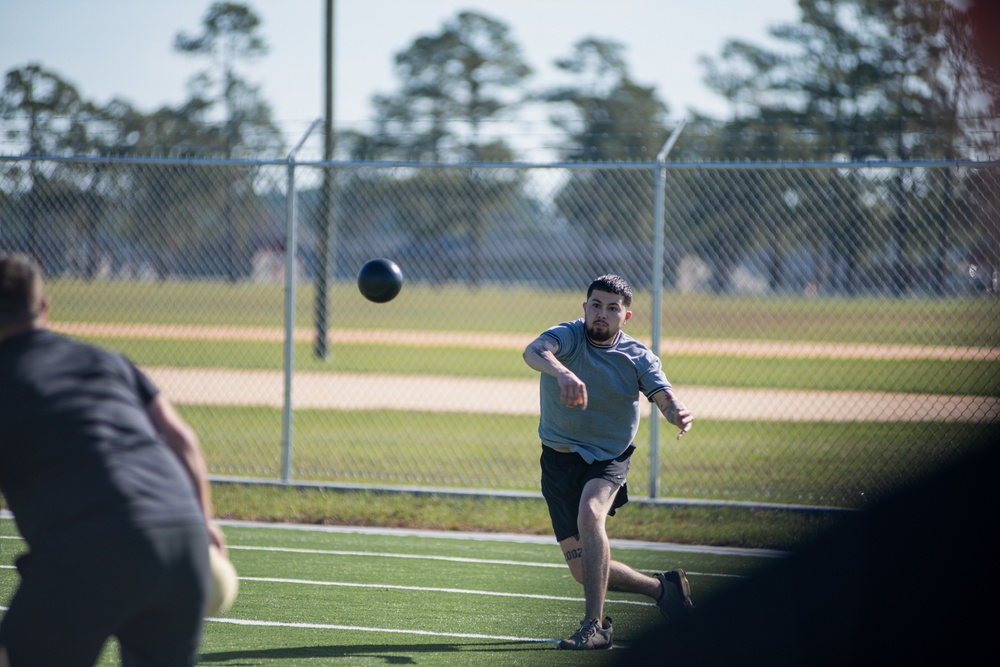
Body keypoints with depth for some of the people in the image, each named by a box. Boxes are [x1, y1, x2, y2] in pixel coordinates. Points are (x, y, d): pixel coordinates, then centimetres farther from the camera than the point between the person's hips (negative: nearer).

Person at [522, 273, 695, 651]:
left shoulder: (638, 358, -7)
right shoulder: (568, 337, -12)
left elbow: (665, 397, -20)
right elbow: (534, 352, -35)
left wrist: (678, 415, -46)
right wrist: (562, 373, -57)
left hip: (608, 458, -2)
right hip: (559, 459, 2)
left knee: (590, 513, -35)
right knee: (585, 573, 1)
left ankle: (595, 625, -31)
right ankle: (663, 588, 26)